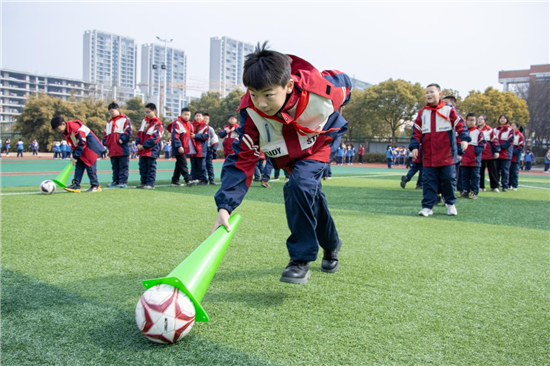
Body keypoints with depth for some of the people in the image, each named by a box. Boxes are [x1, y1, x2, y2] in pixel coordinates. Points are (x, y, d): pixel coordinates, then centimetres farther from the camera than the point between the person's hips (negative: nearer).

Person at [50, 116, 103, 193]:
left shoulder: (75, 127, -25)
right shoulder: (66, 132, 5)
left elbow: (82, 143, -23)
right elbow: (73, 145, 13)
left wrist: (75, 157, -18)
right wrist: (74, 156, 0)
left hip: (90, 146, -9)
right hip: (81, 149, 9)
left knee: (89, 165, -10)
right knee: (78, 165, 3)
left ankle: (96, 186, -3)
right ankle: (76, 185, 3)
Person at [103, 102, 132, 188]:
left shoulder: (124, 119, 1)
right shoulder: (109, 122, 23)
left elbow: (128, 131, -8)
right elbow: (106, 133, 26)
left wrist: (122, 139, -17)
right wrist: (105, 142, 11)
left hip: (122, 149, -7)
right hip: (112, 150, 7)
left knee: (123, 166, -4)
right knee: (115, 167, 11)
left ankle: (123, 182, -3)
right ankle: (116, 181, 16)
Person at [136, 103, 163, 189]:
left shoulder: (158, 123, -10)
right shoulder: (144, 121, 13)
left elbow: (155, 138, -15)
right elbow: (139, 133, 15)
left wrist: (144, 146, -15)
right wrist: (138, 144, 0)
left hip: (152, 150, -7)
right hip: (142, 149, 8)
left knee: (151, 166, -2)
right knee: (142, 166, 12)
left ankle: (150, 183, 2)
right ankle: (143, 182, 21)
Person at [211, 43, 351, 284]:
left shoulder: (319, 88, -36)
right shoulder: (251, 111, -32)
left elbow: (345, 83, -11)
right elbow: (242, 159, -32)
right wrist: (225, 206, -43)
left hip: (319, 145, -3)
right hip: (285, 155, 3)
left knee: (299, 185, -29)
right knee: (310, 196, 13)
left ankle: (301, 259, -16)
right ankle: (331, 246, 42)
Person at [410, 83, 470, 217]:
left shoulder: (449, 110, 1)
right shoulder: (422, 113, 8)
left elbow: (460, 125, -1)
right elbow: (417, 132, 7)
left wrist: (464, 139, -17)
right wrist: (414, 146, -4)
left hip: (447, 154, -2)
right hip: (428, 156, 2)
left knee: (448, 179, 5)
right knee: (428, 181, 1)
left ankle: (450, 203, 24)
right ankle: (427, 207, 5)